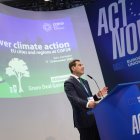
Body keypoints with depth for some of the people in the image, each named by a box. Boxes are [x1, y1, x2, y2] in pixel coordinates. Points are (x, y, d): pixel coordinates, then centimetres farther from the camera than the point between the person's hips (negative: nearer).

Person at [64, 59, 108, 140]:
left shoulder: (84, 81, 20)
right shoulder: (69, 83, -8)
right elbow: (74, 99, -23)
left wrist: (98, 95, 0)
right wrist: (87, 104, -40)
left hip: (93, 117, 8)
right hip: (84, 119, -8)